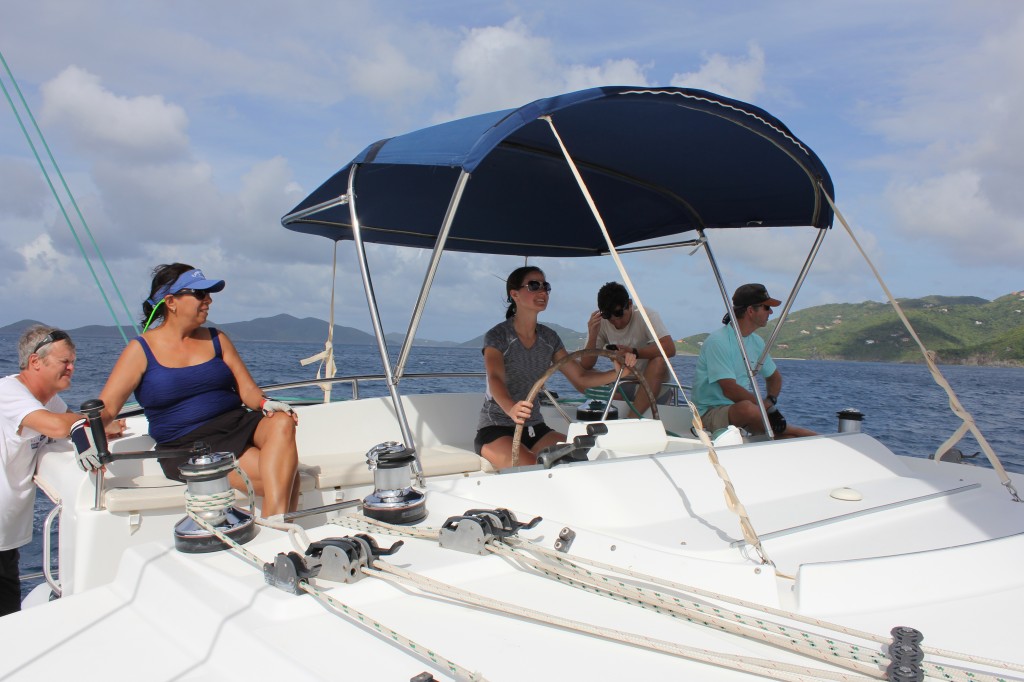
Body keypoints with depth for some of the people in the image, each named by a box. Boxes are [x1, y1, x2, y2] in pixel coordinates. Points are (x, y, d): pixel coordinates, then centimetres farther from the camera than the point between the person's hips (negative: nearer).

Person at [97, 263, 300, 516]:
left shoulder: (217, 339, 15)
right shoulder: (141, 350, 4)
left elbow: (247, 389, 9)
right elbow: (105, 407, -2)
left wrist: (266, 403, -14)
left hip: (237, 423, 5)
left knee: (283, 423, -32)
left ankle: (276, 527, -39)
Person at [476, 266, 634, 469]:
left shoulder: (549, 338, 6)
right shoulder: (497, 336, -12)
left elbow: (580, 378, 4)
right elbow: (495, 379, -29)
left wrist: (618, 372, -14)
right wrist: (511, 409, -52)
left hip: (535, 428, 6)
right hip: (495, 429, -6)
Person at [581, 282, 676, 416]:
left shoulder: (646, 316, -16)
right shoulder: (600, 324, -7)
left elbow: (670, 348, -31)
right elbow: (586, 366, -11)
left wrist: (634, 352, -40)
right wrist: (592, 336, -27)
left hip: (653, 382, -3)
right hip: (623, 384, 3)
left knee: (659, 361, -34)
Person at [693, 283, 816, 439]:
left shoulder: (756, 341, 10)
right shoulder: (718, 341, -16)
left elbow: (775, 377, 25)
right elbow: (730, 390, -24)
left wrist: (770, 400, 3)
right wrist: (768, 407, -19)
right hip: (712, 413, -7)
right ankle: (807, 435, -19)